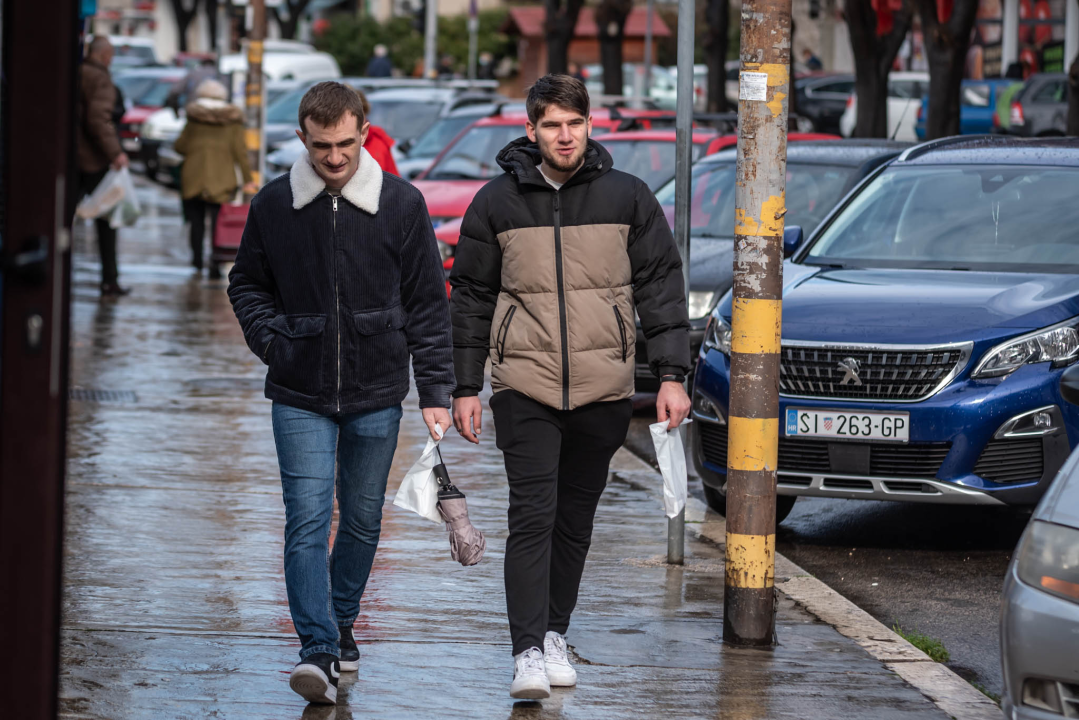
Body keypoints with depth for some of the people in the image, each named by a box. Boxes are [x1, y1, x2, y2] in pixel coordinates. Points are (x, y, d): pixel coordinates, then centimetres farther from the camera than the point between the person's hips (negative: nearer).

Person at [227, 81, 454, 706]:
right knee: (308, 522, -12)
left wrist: (437, 391, -2)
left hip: (376, 396, 1)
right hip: (300, 397, -1)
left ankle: (341, 625, 33)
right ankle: (319, 651, -16)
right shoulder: (273, 206, -2)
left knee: (362, 522, 12)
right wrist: (270, 340, -4)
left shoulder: (402, 204, -4)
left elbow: (428, 303, 1)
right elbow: (247, 284, 14)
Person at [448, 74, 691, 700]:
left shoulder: (627, 198, 3)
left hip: (602, 389, 1)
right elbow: (471, 297, 9)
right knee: (533, 517, -11)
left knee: (575, 519, 10)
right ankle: (528, 652, -13)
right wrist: (466, 387, 6)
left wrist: (672, 376, -2)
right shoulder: (497, 202, 3)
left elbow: (662, 287, 5)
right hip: (524, 387, -1)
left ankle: (556, 632, 26)